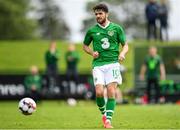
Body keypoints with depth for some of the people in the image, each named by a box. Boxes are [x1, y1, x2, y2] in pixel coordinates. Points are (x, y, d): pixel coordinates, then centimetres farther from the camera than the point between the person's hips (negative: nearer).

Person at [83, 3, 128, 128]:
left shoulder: (116, 28, 7)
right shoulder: (92, 31, 10)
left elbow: (125, 45, 12)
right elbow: (85, 45, 24)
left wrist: (122, 53, -10)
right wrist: (92, 53, 4)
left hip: (113, 63, -1)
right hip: (98, 65, 1)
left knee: (111, 92, -12)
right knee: (99, 92, -13)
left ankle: (108, 120, -8)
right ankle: (104, 113, 14)